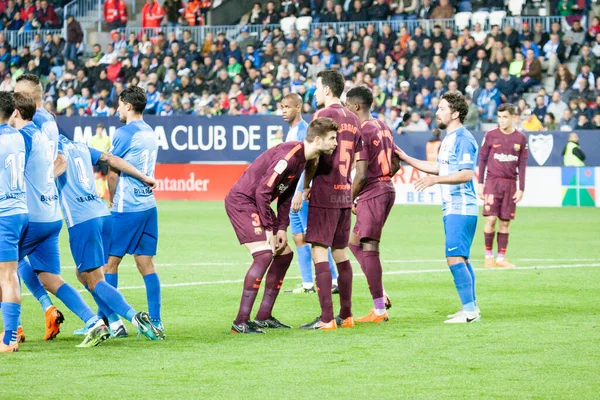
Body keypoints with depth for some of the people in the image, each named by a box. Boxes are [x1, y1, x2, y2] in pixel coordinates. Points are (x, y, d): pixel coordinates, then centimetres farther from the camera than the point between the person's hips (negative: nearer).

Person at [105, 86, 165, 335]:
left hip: (126, 208, -7)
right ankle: (155, 322, 1)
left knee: (110, 262, 0)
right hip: (148, 205, 7)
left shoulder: (124, 133, -10)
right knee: (146, 264, 6)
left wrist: (113, 200, 7)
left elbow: (112, 174, -9)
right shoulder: (151, 134, 14)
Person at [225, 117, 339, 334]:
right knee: (264, 255, -22)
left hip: (257, 203, 11)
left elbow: (285, 196, 14)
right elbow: (263, 190, -25)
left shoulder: (303, 158, 8)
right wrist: (269, 229, -20)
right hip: (242, 200, -11)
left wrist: (282, 228, 4)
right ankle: (240, 322, -21)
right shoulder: (290, 154, -24)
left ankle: (264, 316, 19)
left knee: (284, 254, 12)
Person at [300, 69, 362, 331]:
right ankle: (346, 315, 16)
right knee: (340, 253, 14)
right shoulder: (352, 120, 13)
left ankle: (326, 319, -12)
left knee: (319, 251, -7)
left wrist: (306, 185, 0)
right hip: (345, 192, 8)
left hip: (324, 192, -8)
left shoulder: (322, 115, -10)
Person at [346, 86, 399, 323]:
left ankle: (379, 310, -5)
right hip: (387, 190, 10)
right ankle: (381, 295, 14)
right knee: (354, 242, 19)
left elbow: (361, 174, -19)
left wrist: (350, 199, -6)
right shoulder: (383, 127, 14)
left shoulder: (361, 132, -15)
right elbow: (395, 164, 20)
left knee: (369, 248, -6)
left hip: (371, 194, -10)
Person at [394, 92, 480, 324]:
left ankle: (469, 309, -14)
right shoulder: (448, 139, 16)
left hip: (461, 209, -10)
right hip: (451, 209, 10)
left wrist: (435, 180, -28)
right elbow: (440, 167, 28)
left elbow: (466, 174, -22)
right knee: (461, 259, 12)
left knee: (455, 257, -15)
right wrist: (407, 159, 28)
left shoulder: (463, 139, -15)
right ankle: (472, 308, 15)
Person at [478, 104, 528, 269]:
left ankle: (501, 258, 8)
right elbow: (482, 159, 7)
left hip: (510, 184, 2)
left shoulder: (521, 138, 6)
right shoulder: (490, 135, 2)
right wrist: (480, 184, 3)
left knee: (505, 222, 2)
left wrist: (521, 189, 3)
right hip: (492, 181, -2)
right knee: (491, 219, -9)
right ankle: (488, 256, 2)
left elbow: (522, 165, 8)